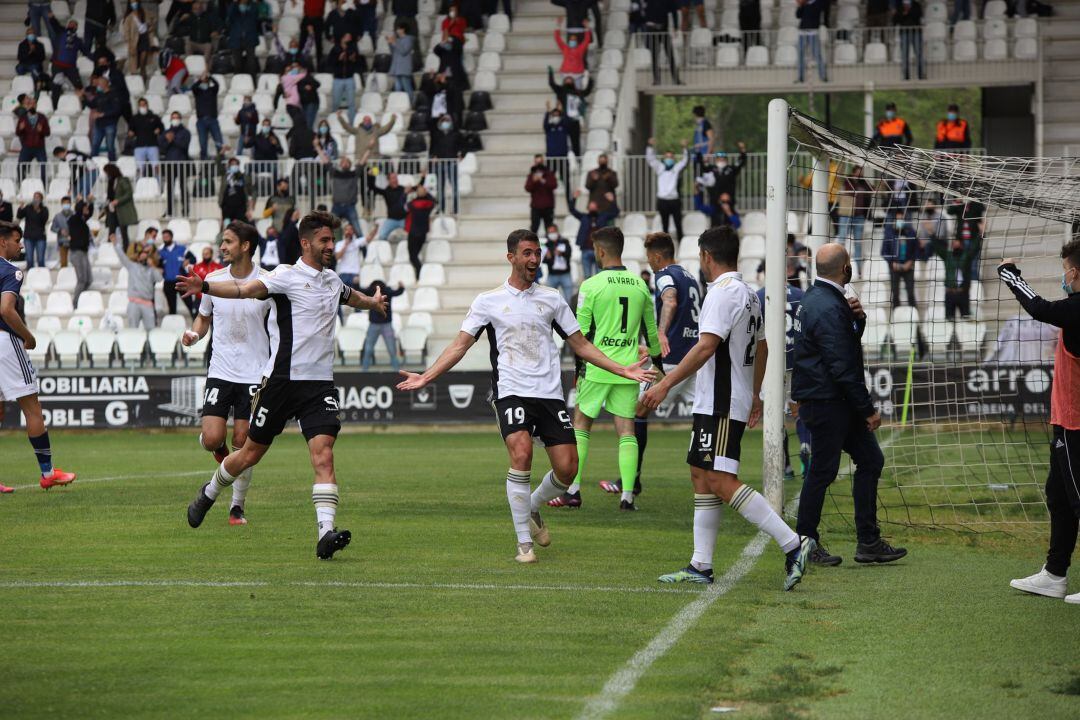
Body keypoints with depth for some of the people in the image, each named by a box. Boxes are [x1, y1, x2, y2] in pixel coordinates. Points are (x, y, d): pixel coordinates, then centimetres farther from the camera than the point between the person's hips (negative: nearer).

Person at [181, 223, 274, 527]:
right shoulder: (213, 279, 2)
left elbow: (280, 329, 3)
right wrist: (194, 334, -4)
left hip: (254, 375, -2)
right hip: (220, 372, 2)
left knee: (242, 442, -2)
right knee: (212, 438, -11)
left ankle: (237, 506, 13)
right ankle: (220, 450, 27)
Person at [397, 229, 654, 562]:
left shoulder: (552, 298, 12)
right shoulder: (488, 301, 5)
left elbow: (580, 344, 17)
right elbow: (460, 345, 5)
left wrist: (623, 370, 11)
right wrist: (425, 377, -6)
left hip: (550, 393, 3)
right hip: (511, 392, -3)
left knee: (567, 467, -5)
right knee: (521, 453, -24)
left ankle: (532, 508, 27)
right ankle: (524, 542, -14)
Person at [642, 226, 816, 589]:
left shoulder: (722, 293, -15)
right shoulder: (748, 294, 16)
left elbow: (706, 347, -24)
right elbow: (761, 347, 25)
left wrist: (665, 384, -24)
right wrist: (755, 396, 34)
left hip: (720, 406, -10)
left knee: (720, 481, -14)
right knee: (701, 477, 12)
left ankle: (792, 544, -19)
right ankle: (701, 566, 12)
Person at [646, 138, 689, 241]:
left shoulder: (677, 168, 8)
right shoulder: (660, 168, 12)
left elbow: (685, 160, -4)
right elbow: (650, 159, 5)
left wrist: (684, 148, -19)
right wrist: (650, 146, -8)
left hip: (675, 200, -1)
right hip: (662, 200, 1)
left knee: (678, 225, 2)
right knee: (664, 225, 8)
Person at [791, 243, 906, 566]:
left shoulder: (816, 298, 12)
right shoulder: (828, 308, -20)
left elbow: (849, 342, 23)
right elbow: (842, 367, -22)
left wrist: (857, 317, 2)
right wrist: (868, 409, -16)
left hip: (838, 403, 11)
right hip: (826, 402, -11)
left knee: (870, 460, 10)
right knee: (823, 470, -2)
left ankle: (869, 542, 12)